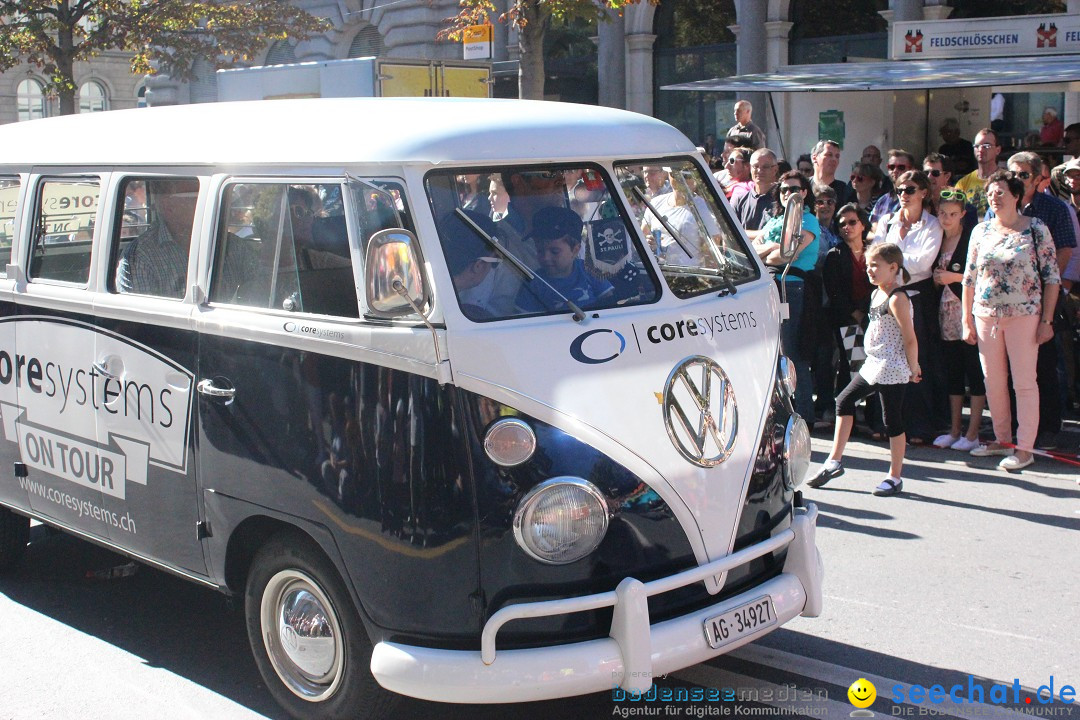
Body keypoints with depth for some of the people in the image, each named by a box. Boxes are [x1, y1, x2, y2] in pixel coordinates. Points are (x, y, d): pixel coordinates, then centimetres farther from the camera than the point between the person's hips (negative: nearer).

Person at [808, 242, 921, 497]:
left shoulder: (897, 299, -17)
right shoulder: (876, 294, 11)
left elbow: (910, 339, -16)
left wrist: (912, 369, -8)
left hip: (891, 370, -10)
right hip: (872, 365, 10)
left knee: (892, 421, -1)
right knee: (844, 401, 9)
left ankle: (895, 477, 10)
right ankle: (834, 462, 15)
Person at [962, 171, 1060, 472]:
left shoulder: (1036, 229, -3)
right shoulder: (981, 231, 7)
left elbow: (1051, 277, -3)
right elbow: (969, 278, 10)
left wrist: (1047, 320, -8)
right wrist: (967, 320, 7)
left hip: (1023, 315, -4)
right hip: (986, 316, 4)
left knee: (1024, 382, -2)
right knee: (993, 382, 9)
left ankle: (1025, 448, 3)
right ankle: (1002, 439, 22)